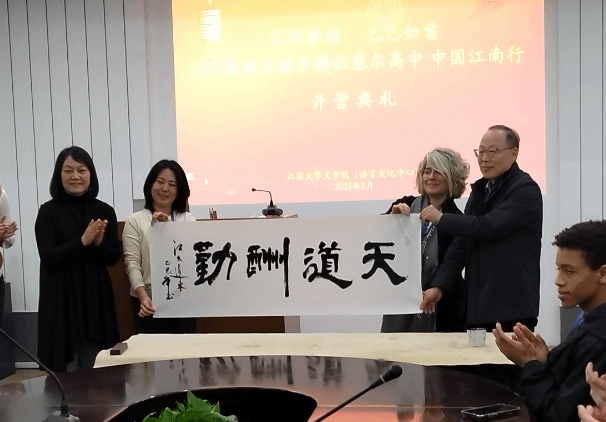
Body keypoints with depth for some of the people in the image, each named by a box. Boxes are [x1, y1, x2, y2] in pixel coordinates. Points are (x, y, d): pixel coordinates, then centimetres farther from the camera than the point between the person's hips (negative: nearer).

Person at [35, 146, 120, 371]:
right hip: (60, 299, -2)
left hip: (96, 297, 2)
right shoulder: (48, 212, -3)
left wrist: (99, 243, -16)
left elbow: (113, 258, 3)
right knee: (66, 369, 0)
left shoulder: (104, 211, 4)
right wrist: (83, 241, -20)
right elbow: (48, 257, -11)